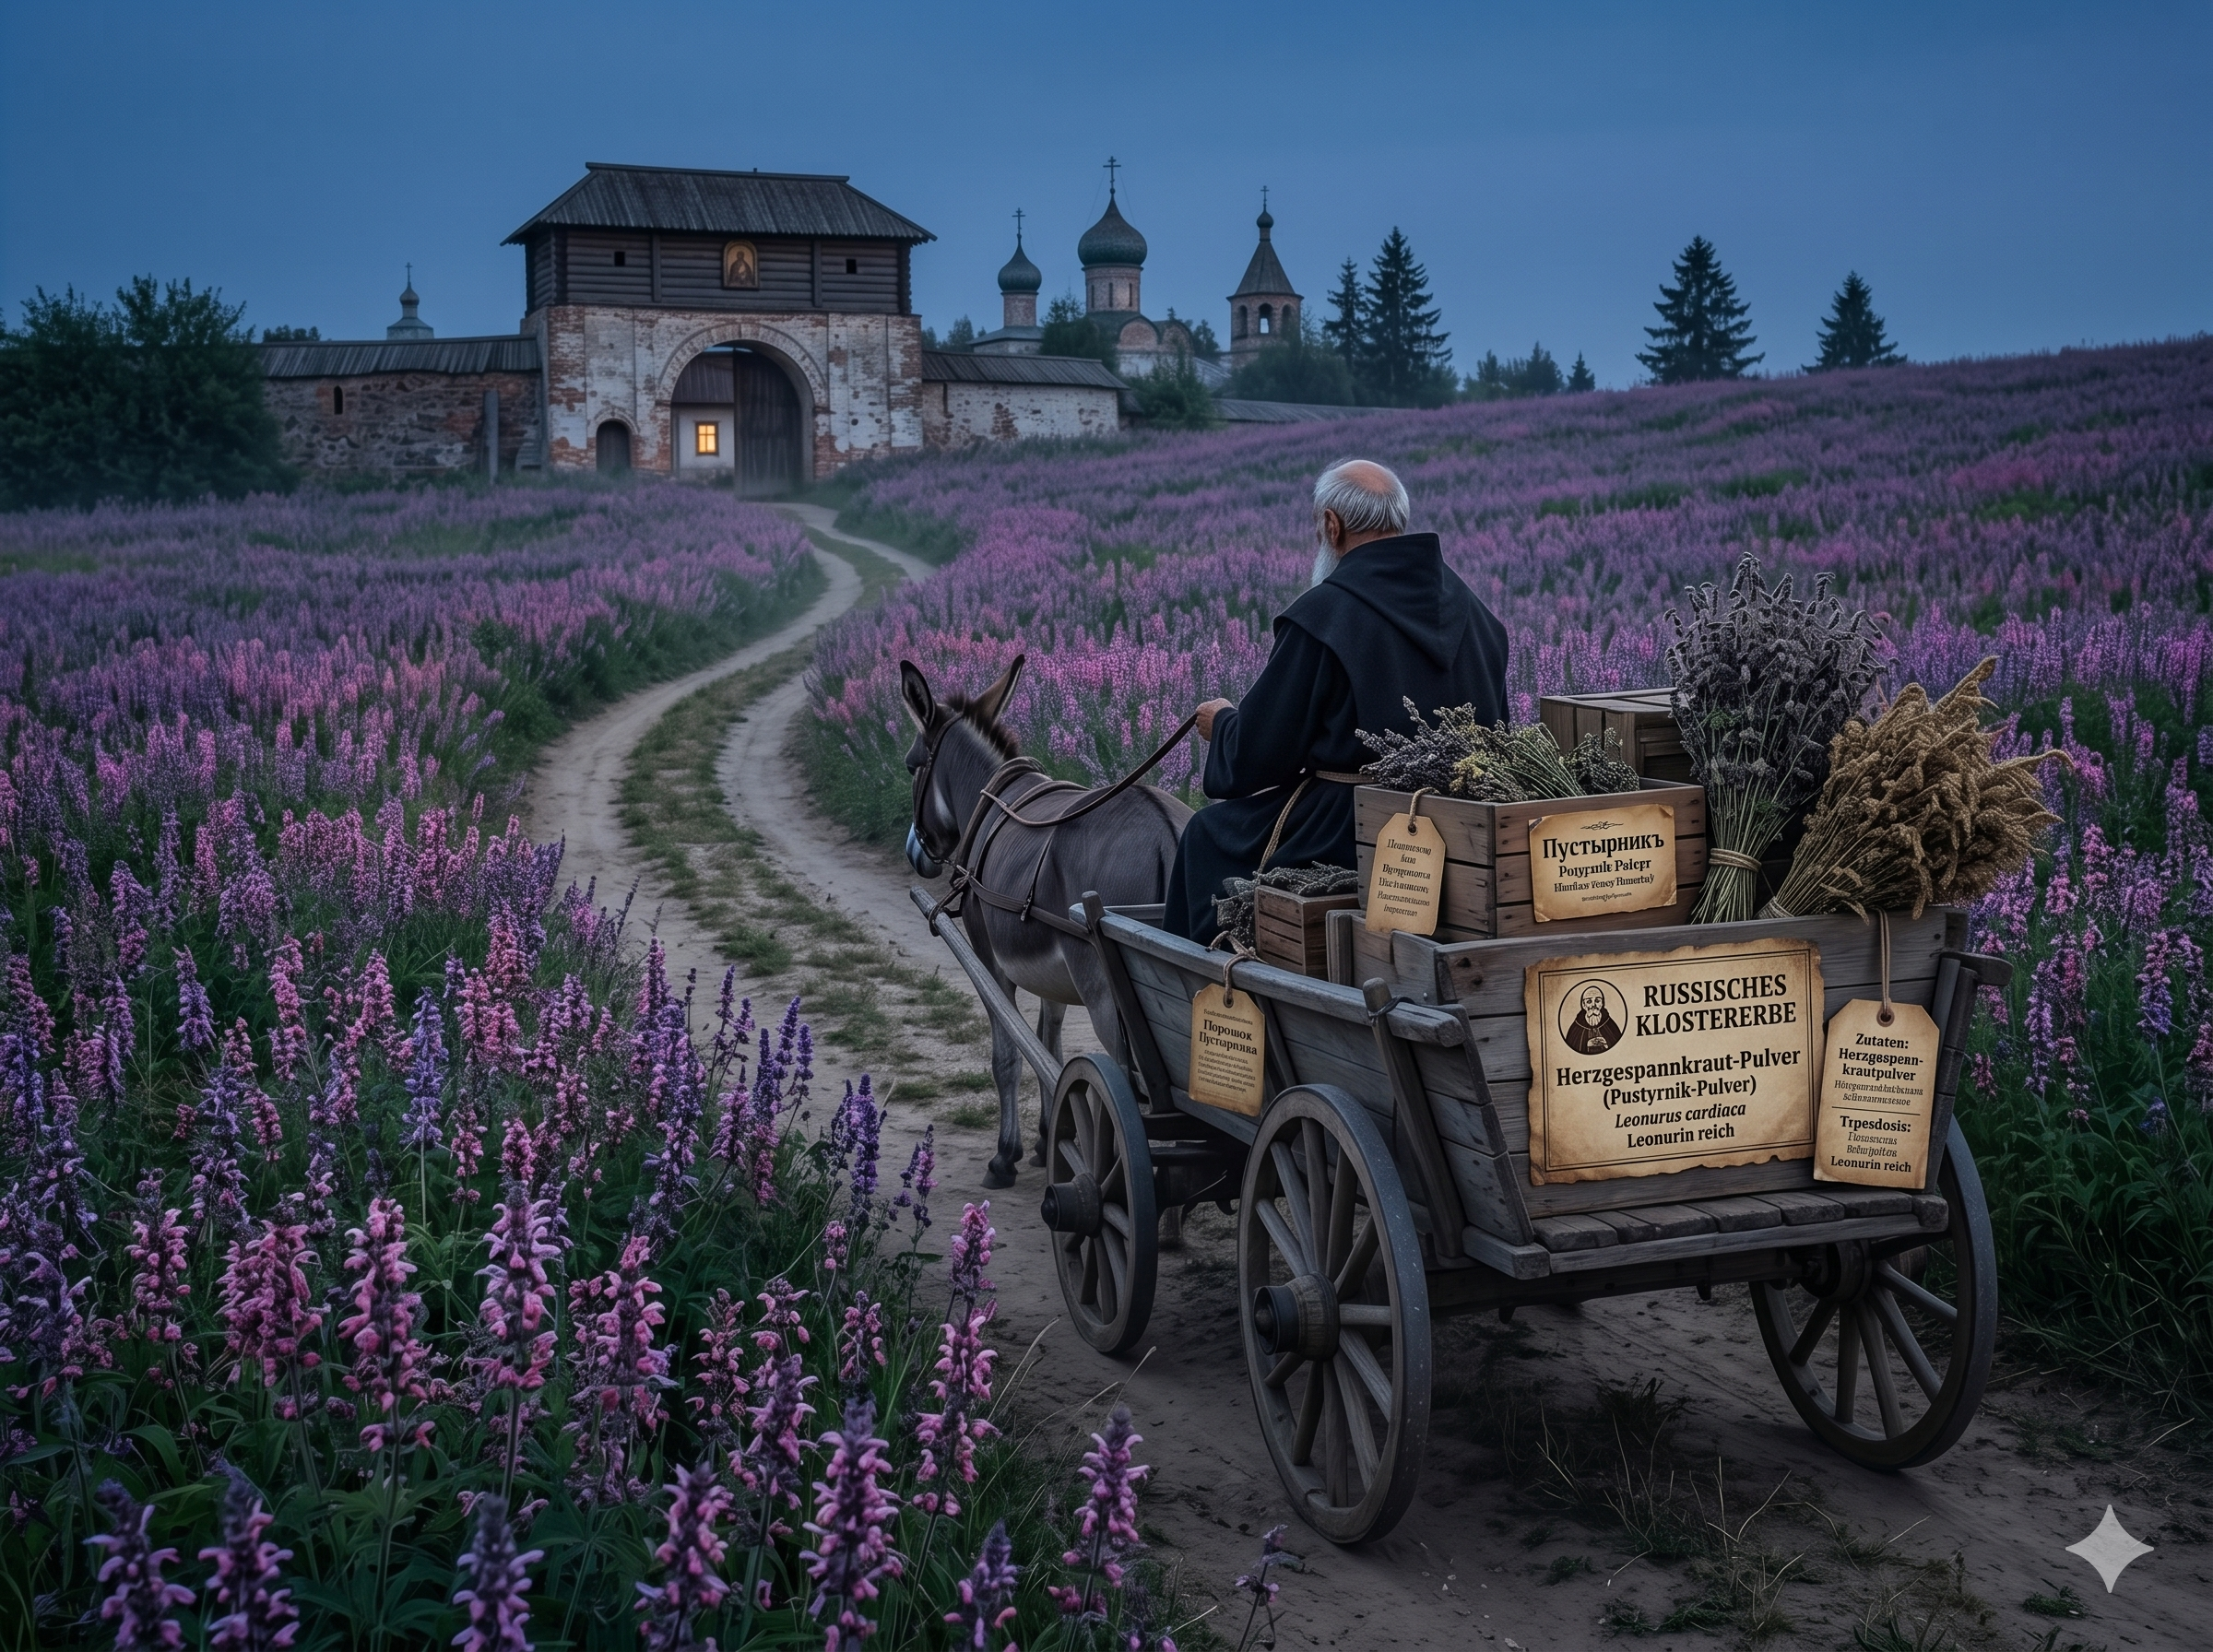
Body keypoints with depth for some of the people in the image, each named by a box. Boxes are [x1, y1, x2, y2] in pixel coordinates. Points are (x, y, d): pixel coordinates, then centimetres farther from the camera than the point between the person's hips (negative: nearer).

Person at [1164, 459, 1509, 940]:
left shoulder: (1321, 613, -14)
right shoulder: (1472, 608, 5)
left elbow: (1258, 755, -10)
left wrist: (1222, 723, 14)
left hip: (1352, 830, -7)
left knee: (1210, 833, 16)